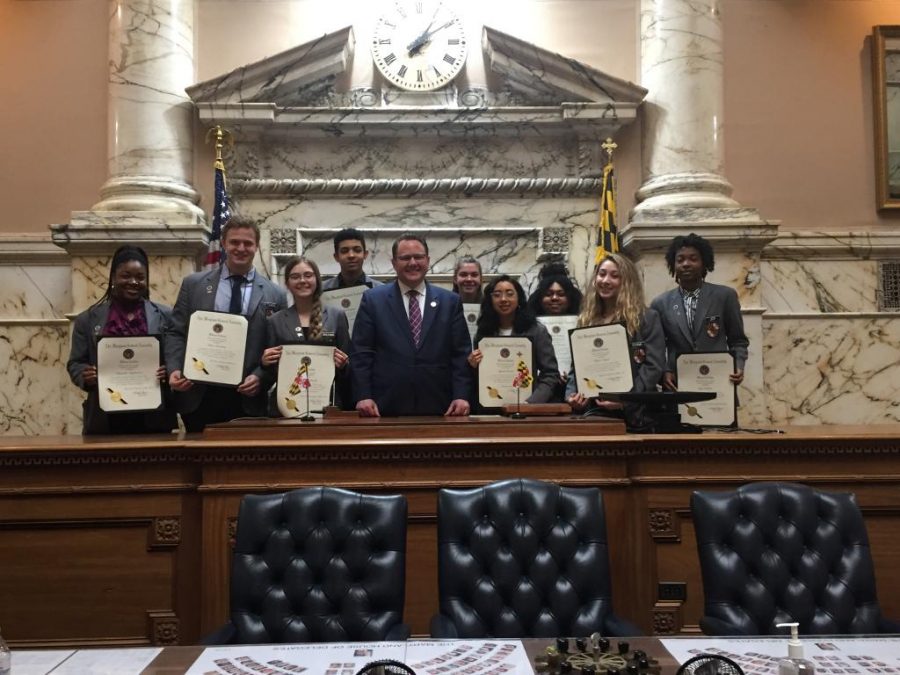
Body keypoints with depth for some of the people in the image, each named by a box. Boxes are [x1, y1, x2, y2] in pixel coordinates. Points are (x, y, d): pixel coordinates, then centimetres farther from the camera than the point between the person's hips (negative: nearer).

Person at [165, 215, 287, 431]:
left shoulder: (274, 296, 4)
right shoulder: (193, 284, 8)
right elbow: (175, 333, 7)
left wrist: (259, 376, -12)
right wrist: (175, 369, -9)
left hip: (248, 399, 0)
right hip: (198, 395, 1)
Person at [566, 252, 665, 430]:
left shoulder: (647, 318, -1)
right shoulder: (587, 319, 13)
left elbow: (653, 366, -9)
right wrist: (572, 393, -7)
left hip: (633, 413, -4)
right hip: (591, 411, 4)